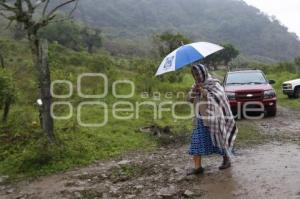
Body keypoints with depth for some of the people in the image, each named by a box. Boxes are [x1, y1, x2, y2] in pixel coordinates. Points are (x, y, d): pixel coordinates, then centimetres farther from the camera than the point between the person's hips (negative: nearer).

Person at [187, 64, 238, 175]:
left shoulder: (214, 84, -6)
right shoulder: (196, 86, 11)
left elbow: (218, 98, -16)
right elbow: (190, 99, 2)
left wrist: (205, 92, -24)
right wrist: (194, 90, -15)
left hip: (213, 118, -5)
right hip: (200, 119, 5)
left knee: (219, 140, 9)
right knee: (196, 142, -5)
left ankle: (227, 160, 32)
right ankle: (198, 167, -1)